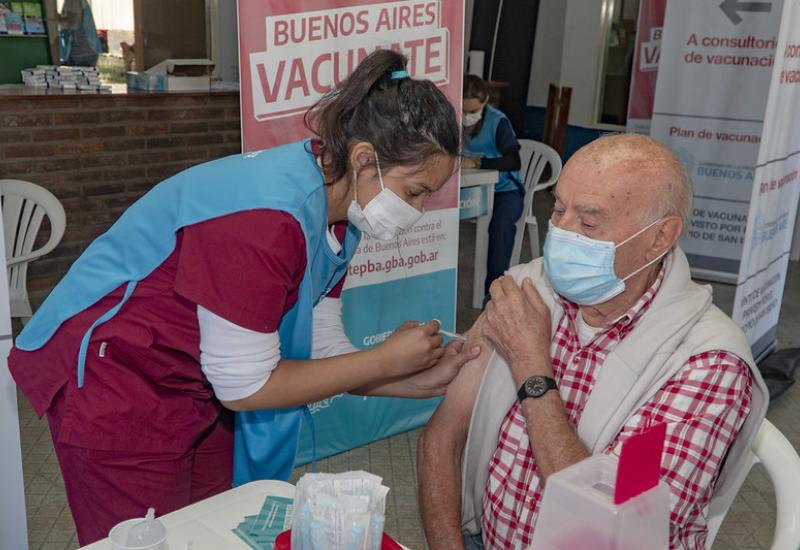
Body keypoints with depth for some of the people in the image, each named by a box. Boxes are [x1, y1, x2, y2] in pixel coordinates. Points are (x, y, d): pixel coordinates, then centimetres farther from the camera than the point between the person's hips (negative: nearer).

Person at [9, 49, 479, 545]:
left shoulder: (335, 210, -4)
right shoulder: (269, 215, -31)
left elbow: (320, 349, 1)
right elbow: (243, 385, -25)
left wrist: (417, 382, -11)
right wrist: (387, 360, -19)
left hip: (197, 389, 8)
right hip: (115, 380, -8)